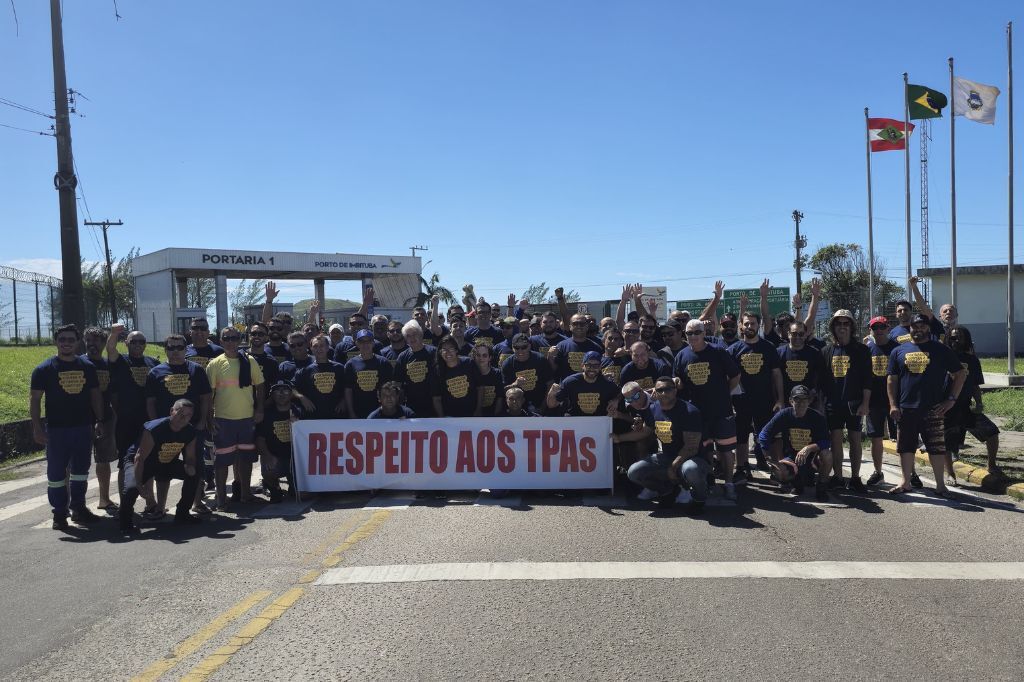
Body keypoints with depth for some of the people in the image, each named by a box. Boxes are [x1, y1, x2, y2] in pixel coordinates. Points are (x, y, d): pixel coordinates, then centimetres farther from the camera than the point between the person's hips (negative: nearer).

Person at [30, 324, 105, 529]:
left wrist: (99, 421, 8)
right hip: (57, 429, -3)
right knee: (56, 473, 2)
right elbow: (34, 399, -4)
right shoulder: (44, 369, -3)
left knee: (81, 471, 12)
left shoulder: (87, 367, 8)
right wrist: (37, 427, -12)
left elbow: (95, 395, 13)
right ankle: (59, 514, 11)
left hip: (84, 428, 4)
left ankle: (78, 508, 24)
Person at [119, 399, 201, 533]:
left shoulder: (190, 432, -13)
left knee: (194, 472, -10)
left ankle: (182, 515, 4)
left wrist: (190, 466, -28)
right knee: (133, 486, -33)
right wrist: (139, 485, -40)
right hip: (143, 463, -6)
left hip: (167, 463, 6)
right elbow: (139, 458, -32)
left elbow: (190, 458, -2)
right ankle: (125, 519, -3)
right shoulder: (154, 429, -31)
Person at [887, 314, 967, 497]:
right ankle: (905, 482, 19)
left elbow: (961, 374, 6)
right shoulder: (899, 351, 10)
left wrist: (951, 399, -2)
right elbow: (892, 380, 9)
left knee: (937, 447, 1)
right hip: (905, 409, 2)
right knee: (906, 447, 8)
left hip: (933, 409, -2)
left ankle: (940, 484, 12)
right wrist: (893, 405, 1)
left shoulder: (941, 350, 4)